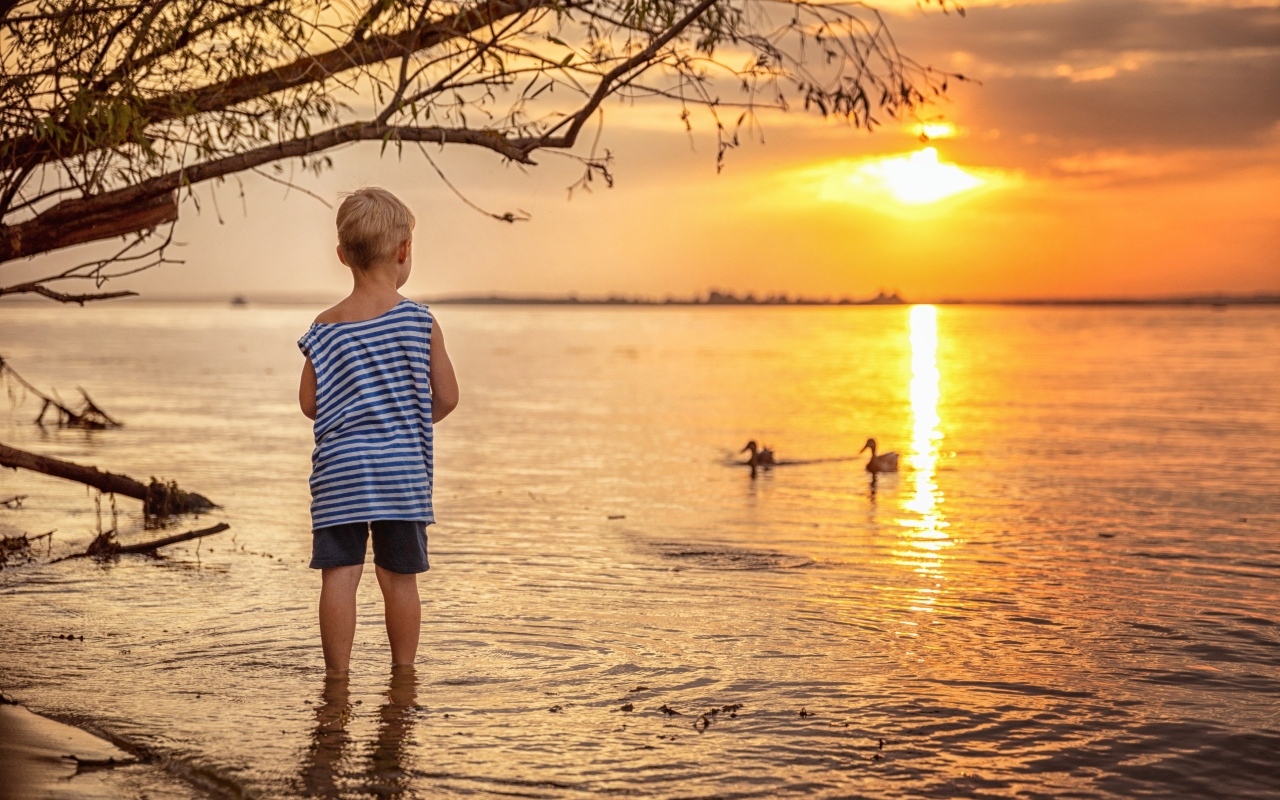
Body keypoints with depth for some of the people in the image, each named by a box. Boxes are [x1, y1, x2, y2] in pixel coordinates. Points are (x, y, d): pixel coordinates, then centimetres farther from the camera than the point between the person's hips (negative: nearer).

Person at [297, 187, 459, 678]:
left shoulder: (326, 328, 0)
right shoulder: (420, 322, -3)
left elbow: (310, 404, 2)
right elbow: (446, 398, -1)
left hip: (340, 468, 0)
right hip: (403, 469, 0)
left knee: (340, 575, 2)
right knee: (400, 578, 9)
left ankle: (338, 675, 4)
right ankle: (403, 675, 19)